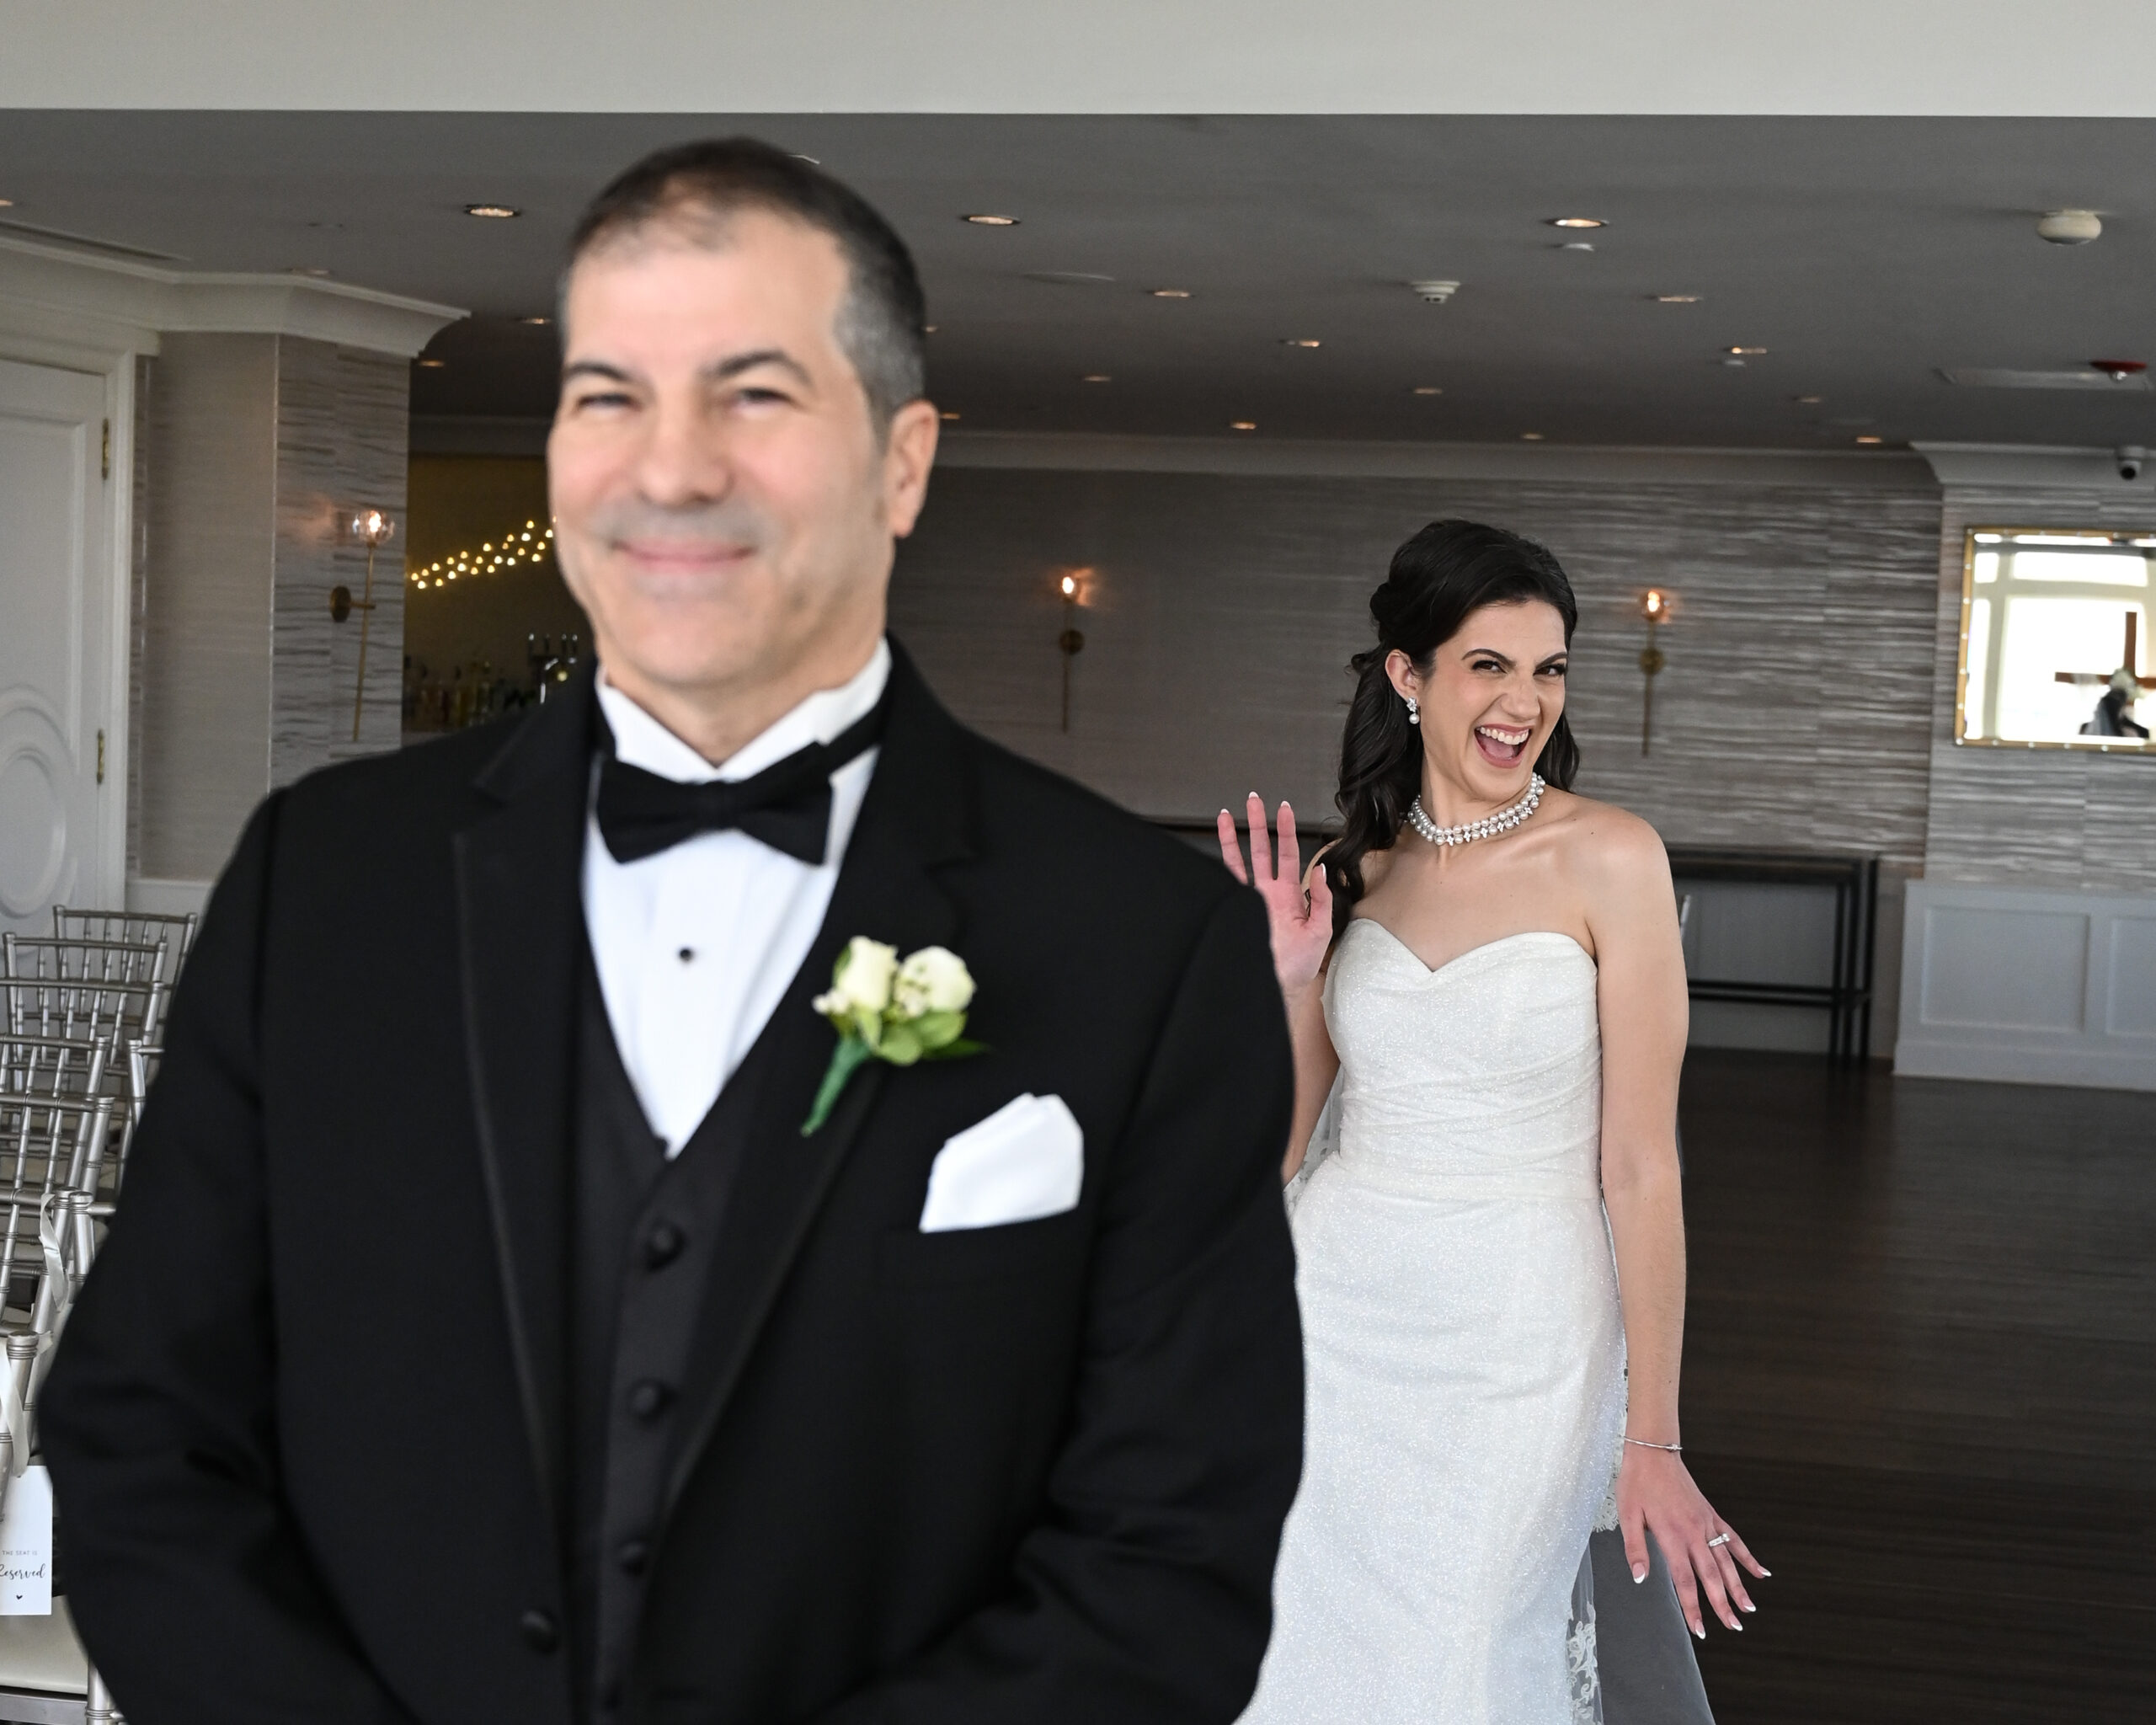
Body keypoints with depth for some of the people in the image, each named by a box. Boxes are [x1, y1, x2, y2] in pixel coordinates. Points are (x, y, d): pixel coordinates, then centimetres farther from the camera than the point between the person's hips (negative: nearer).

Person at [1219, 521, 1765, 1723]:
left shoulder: (1609, 858, -9)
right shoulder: (1348, 872, 4)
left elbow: (1641, 1164, -11)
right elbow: (1270, 1149, 6)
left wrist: (1654, 1441, -12)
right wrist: (1286, 981, -9)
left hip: (1520, 1334, -3)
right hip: (1334, 1310, 4)